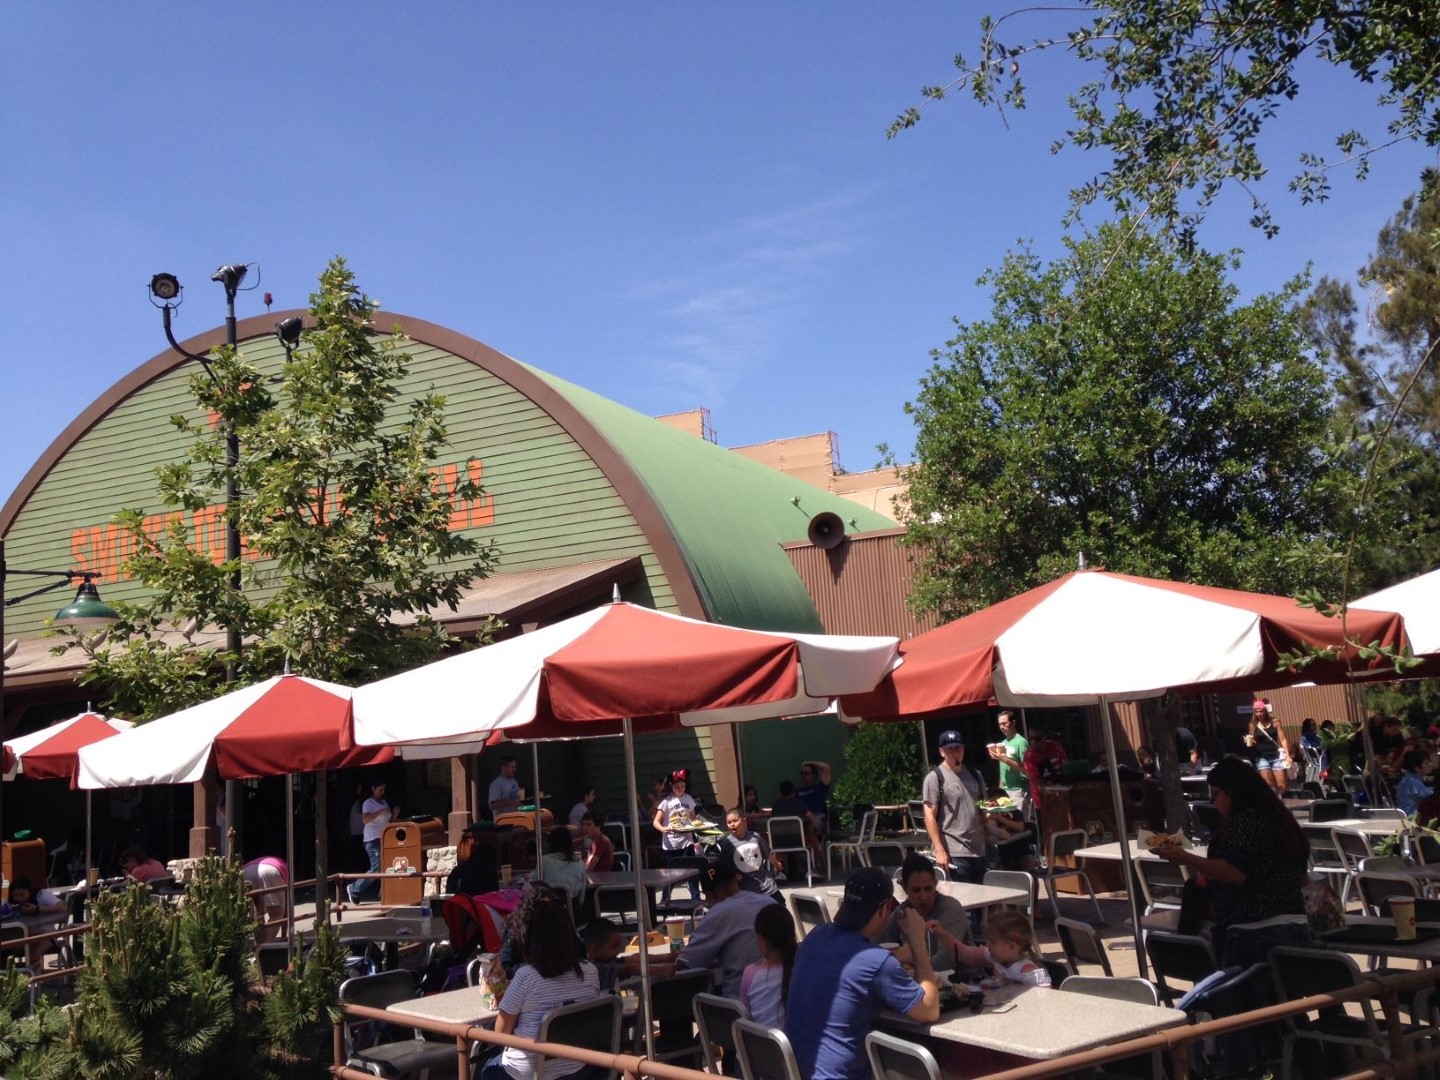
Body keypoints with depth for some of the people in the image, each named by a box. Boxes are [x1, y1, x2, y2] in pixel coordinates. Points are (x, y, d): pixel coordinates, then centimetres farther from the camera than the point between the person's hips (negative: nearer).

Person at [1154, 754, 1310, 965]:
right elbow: (1300, 880, 25)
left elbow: (1235, 873, -22)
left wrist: (1185, 858, -18)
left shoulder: (1243, 822, -11)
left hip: (1254, 933, -9)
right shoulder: (1282, 820, 16)